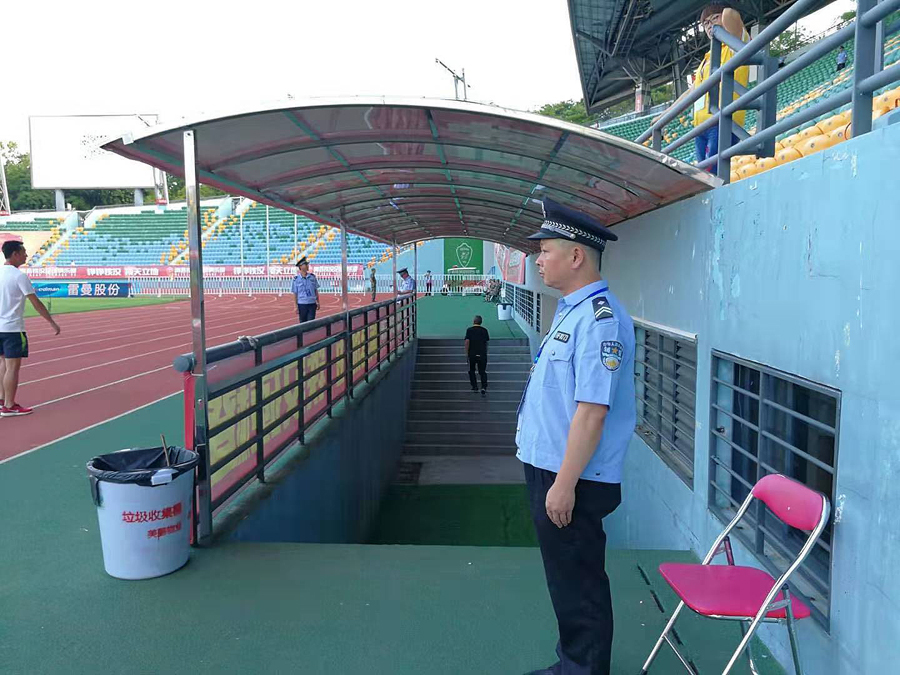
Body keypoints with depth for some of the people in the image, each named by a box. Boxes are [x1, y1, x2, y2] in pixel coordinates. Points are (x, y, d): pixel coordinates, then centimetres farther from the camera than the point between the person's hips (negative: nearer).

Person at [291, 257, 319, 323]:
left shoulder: (312, 276, 5)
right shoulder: (296, 279, -4)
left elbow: (316, 290, 12)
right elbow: (294, 294, -2)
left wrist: (317, 302, 10)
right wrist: (296, 307, -5)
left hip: (312, 304, 2)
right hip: (302, 304, -2)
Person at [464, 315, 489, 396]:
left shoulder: (469, 330, -6)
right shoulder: (484, 330, 3)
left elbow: (467, 341, -10)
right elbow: (487, 342, 10)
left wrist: (466, 353, -3)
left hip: (472, 354, -2)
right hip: (482, 354, 2)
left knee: (471, 371, 17)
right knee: (482, 372, 5)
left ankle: (475, 387, 16)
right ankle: (484, 387, -12)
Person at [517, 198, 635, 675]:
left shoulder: (598, 318, -21)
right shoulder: (571, 310, 11)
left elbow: (592, 411, -26)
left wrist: (565, 484, -24)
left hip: (571, 481, -10)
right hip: (547, 469, 10)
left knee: (578, 587, 7)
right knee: (565, 581, 23)